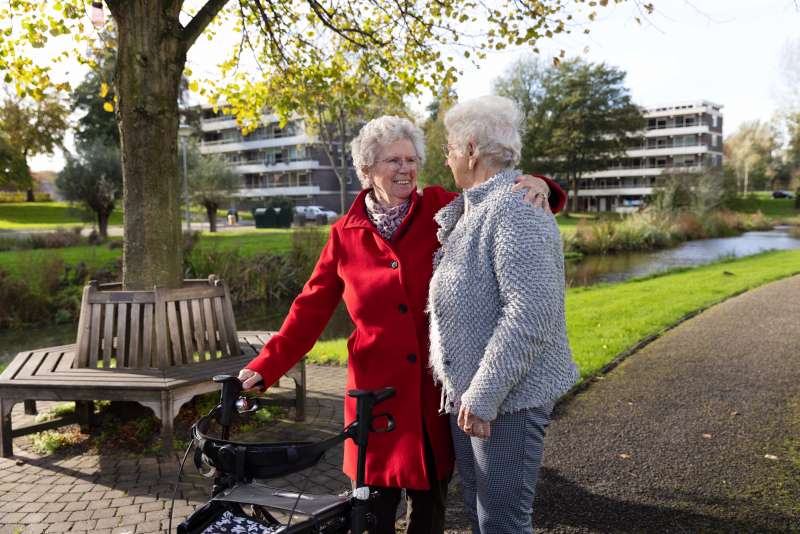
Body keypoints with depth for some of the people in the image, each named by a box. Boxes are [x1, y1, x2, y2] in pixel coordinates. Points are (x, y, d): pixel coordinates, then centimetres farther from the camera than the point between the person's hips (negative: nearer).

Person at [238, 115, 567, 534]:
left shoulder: (442, 209, -1)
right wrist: (264, 368, -1)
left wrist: (538, 186, -22)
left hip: (438, 390, 1)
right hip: (378, 394, 0)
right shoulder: (345, 235, 2)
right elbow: (309, 311, 4)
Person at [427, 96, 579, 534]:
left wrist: (483, 395, -24)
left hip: (506, 398, -9)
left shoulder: (515, 209, -17)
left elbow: (530, 313, -26)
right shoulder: (471, 209, 14)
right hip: (467, 393, 10)